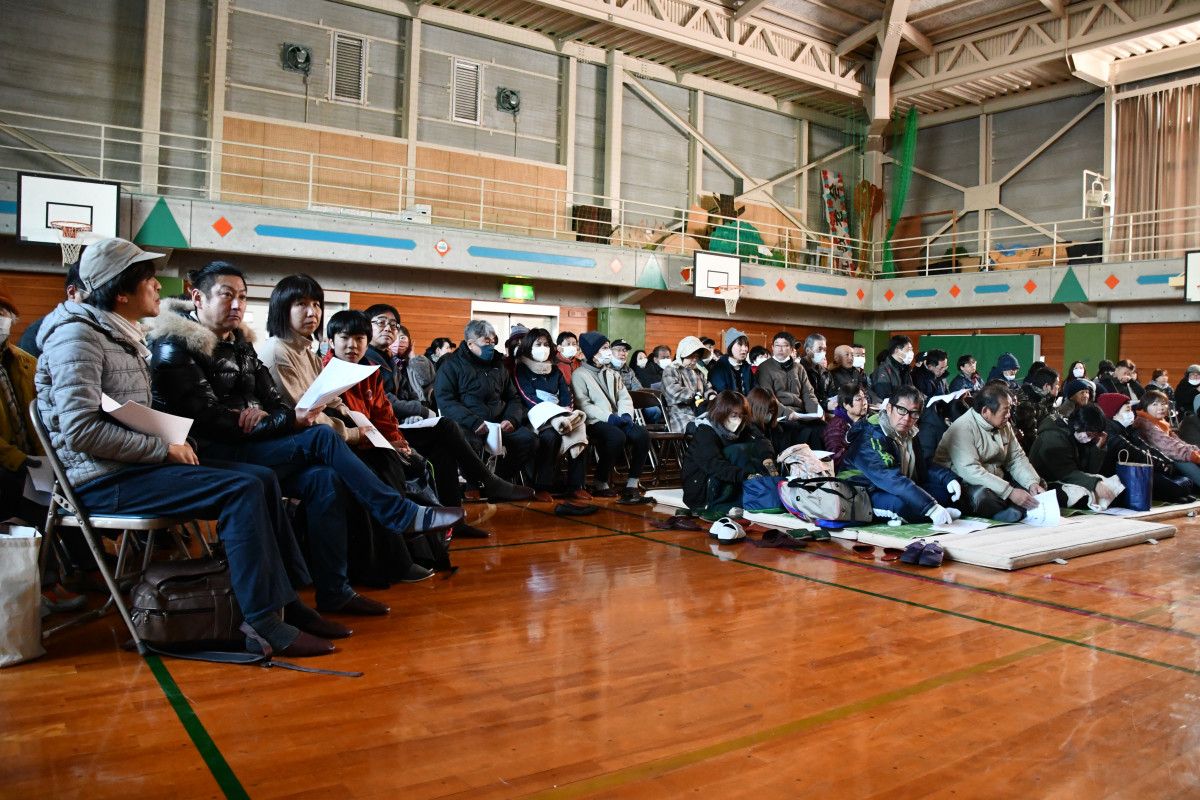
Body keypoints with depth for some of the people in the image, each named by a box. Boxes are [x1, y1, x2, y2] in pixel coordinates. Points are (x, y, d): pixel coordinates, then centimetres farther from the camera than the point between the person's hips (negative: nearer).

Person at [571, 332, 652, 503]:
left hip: (615, 420, 6)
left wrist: (626, 415, -5)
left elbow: (624, 397, 17)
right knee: (617, 436, -36)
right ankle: (600, 484, -20)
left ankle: (632, 485, -20)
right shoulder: (580, 375, 2)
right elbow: (583, 405, -10)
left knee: (642, 435, -22)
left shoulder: (611, 373, 24)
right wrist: (608, 417, -21)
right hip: (594, 423, -6)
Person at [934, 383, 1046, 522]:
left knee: (1038, 484, -3)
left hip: (997, 482, 9)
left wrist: (1032, 483, -11)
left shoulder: (1004, 426, 10)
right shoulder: (962, 429, -19)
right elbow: (970, 471, -29)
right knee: (981, 495, -38)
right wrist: (1010, 492, -31)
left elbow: (1017, 458, 10)